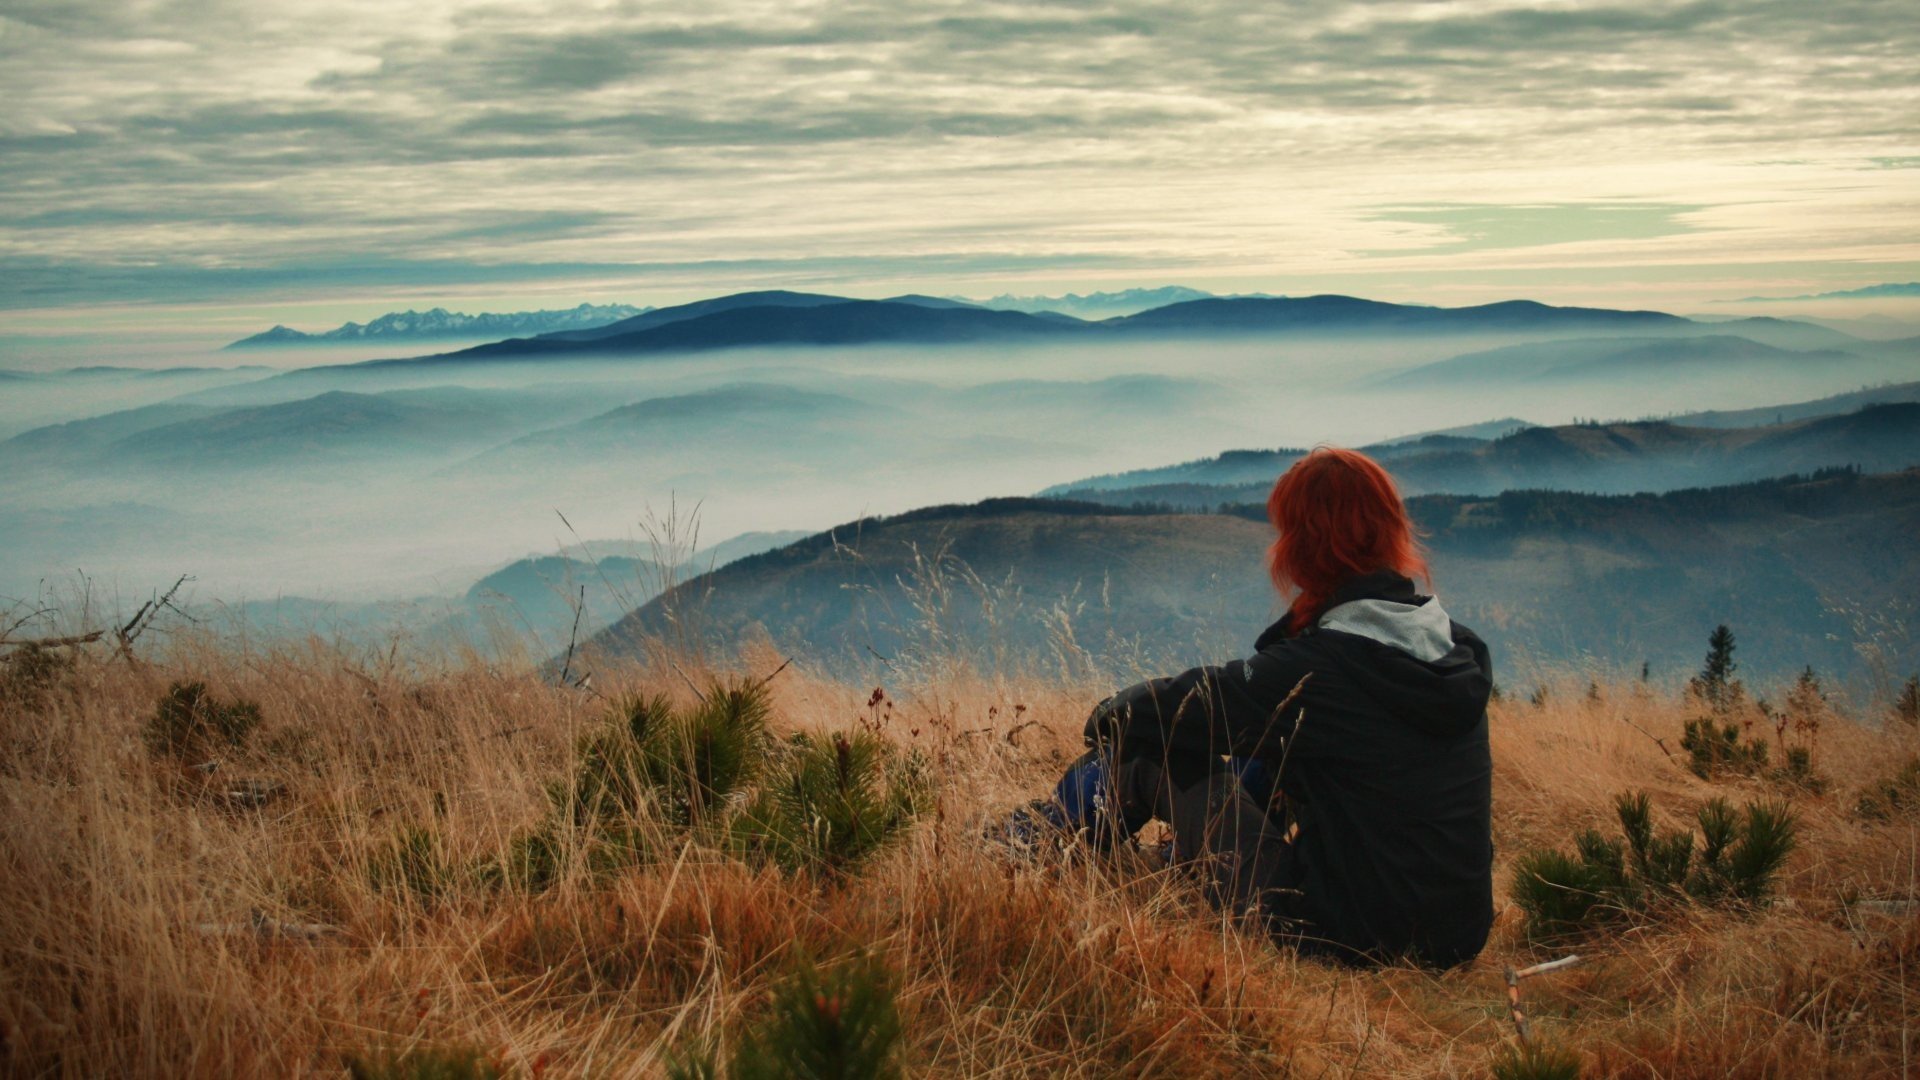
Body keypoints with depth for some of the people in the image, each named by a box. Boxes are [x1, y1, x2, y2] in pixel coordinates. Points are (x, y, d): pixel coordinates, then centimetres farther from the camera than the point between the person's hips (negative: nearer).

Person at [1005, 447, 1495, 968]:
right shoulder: (1460, 650, 1)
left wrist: (1107, 714, 13)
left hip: (1349, 939, -7)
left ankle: (1033, 839, 34)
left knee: (1161, 753, 8)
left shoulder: (1320, 667, -21)